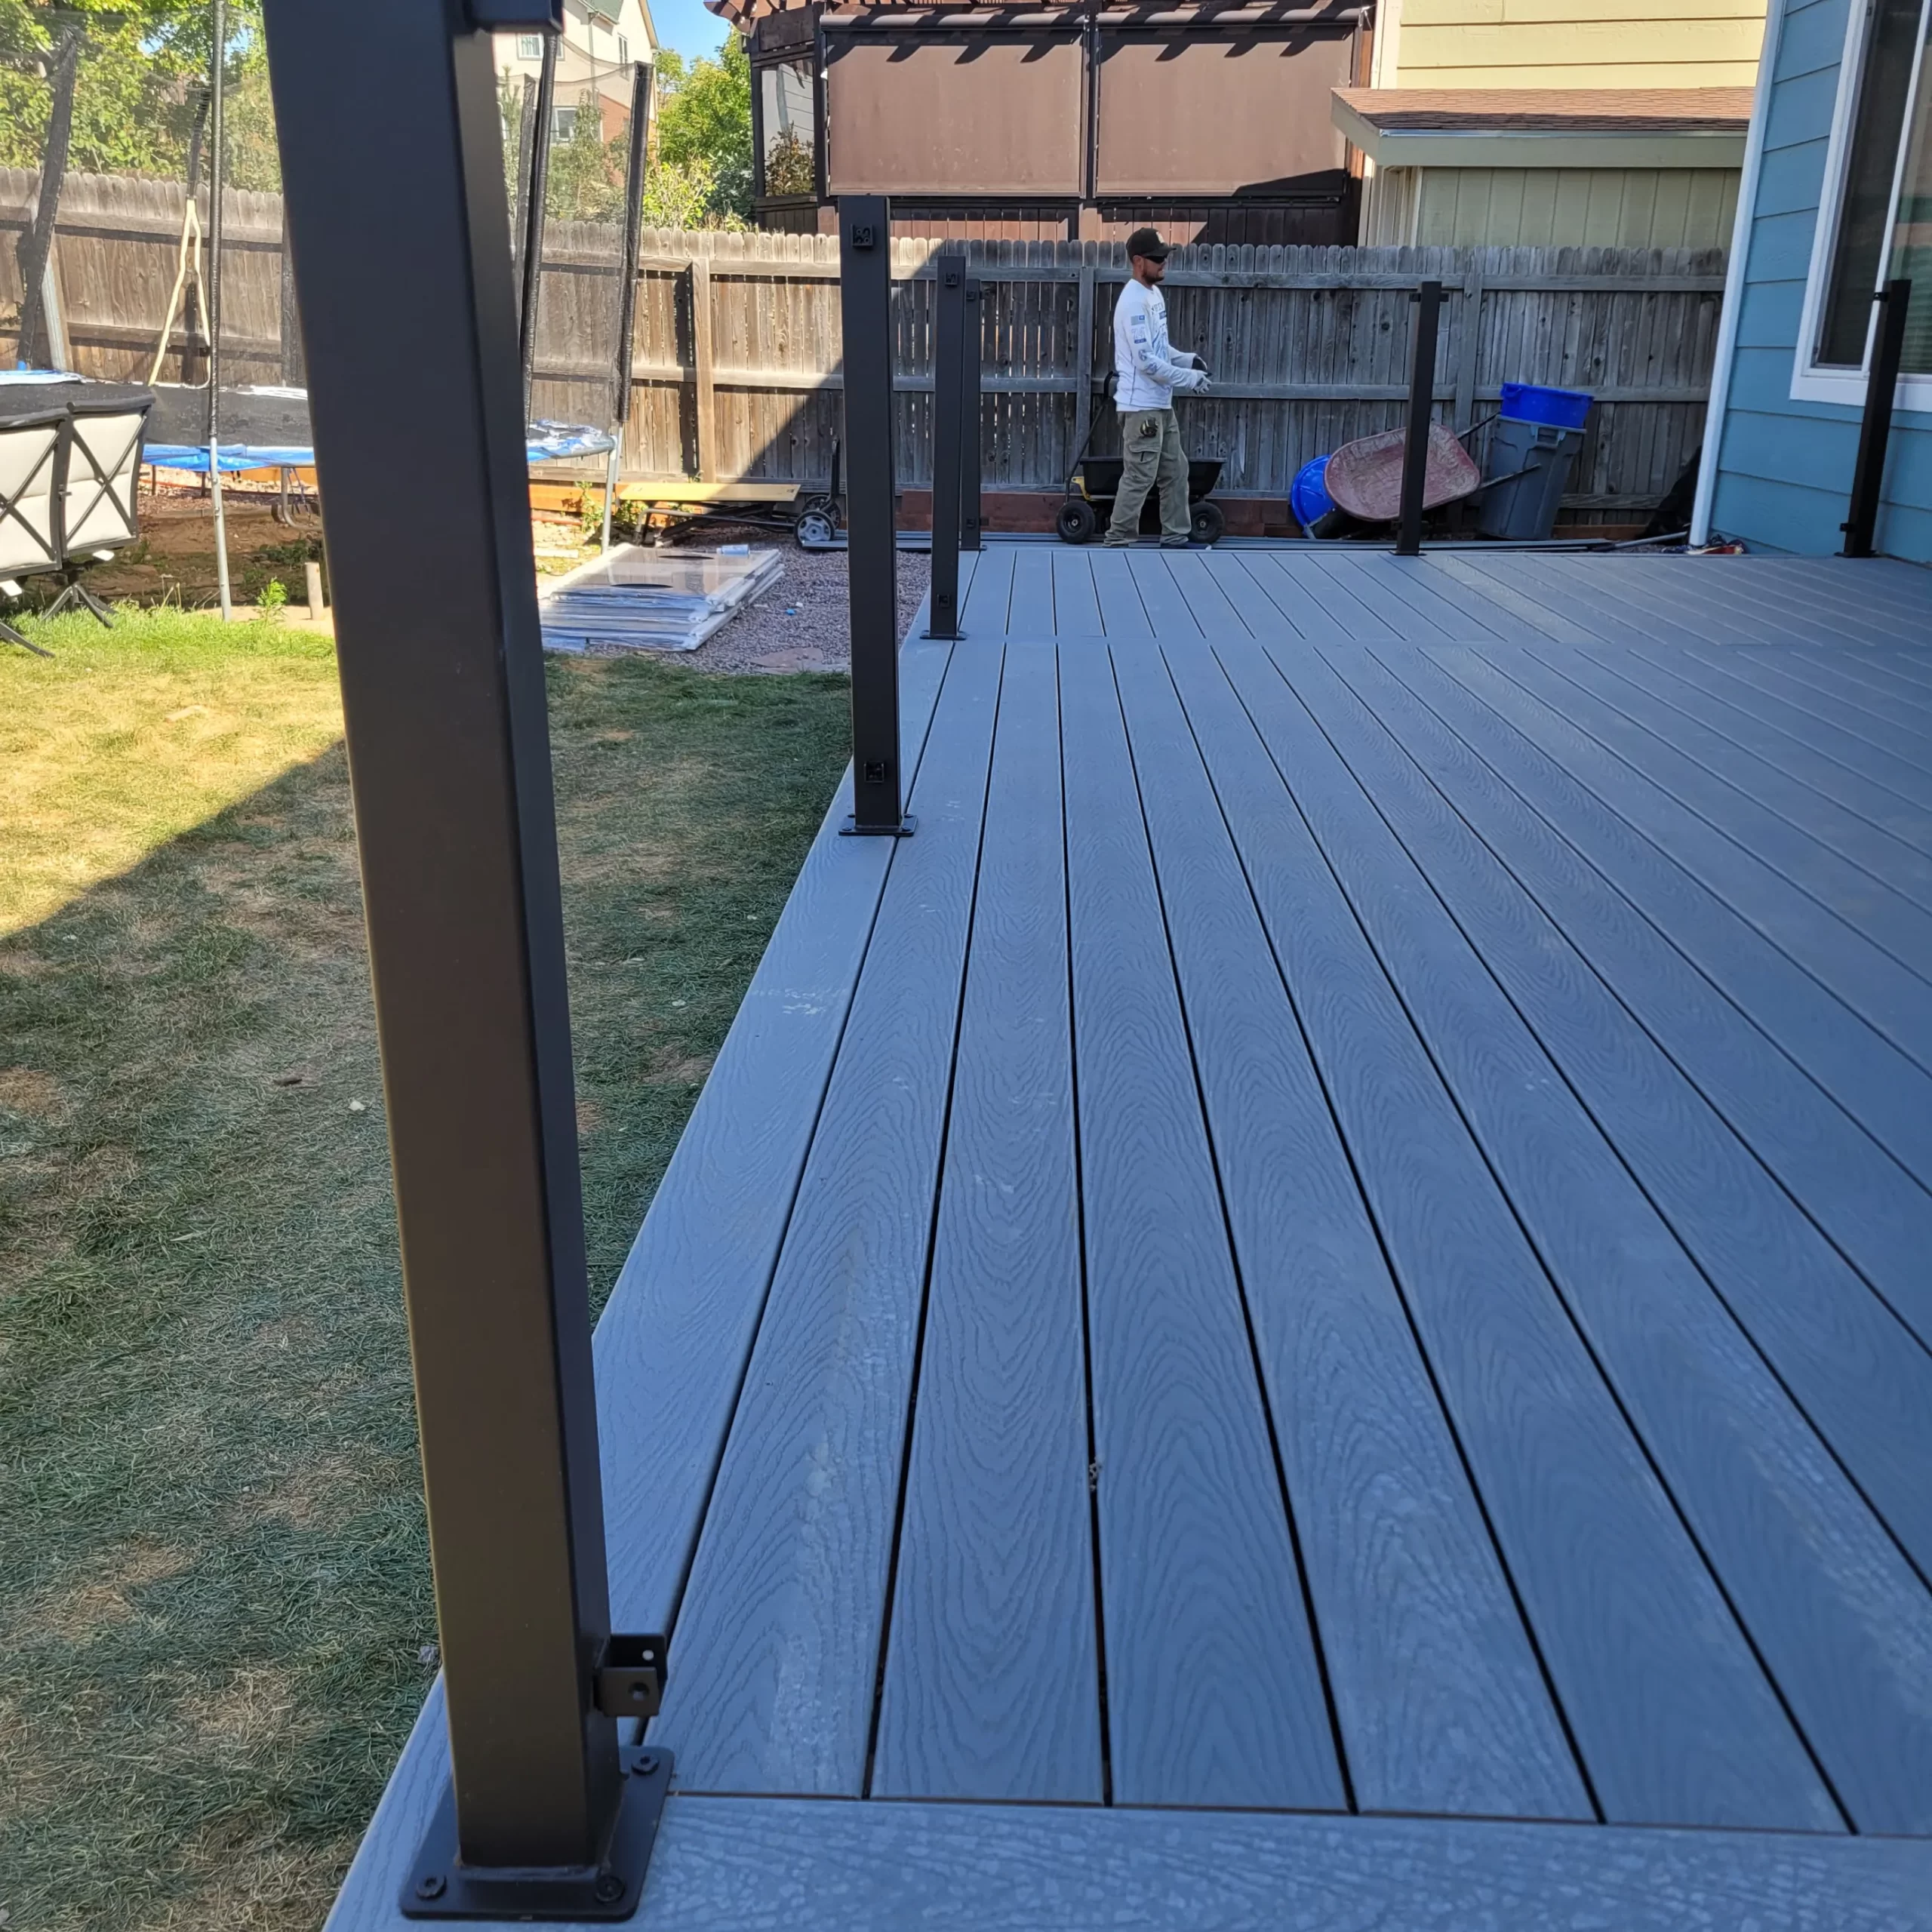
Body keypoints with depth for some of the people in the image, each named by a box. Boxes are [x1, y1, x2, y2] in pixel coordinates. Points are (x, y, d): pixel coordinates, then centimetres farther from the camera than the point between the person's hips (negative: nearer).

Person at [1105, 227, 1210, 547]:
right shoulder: (1134, 301, -18)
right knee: (1139, 478, -6)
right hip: (1141, 406, -10)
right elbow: (1146, 360, -22)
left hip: (1161, 404, 10)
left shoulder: (1155, 293, 13)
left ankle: (1175, 538, 21)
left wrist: (1186, 360, 5)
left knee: (1175, 471, 14)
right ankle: (1118, 541, 2)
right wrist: (1187, 379, -17)